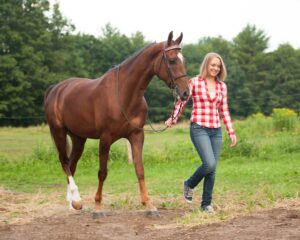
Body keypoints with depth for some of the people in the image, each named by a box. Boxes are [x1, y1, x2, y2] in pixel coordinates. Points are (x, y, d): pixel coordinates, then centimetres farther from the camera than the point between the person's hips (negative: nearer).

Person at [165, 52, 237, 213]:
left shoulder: (222, 86, 10)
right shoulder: (194, 82, -2)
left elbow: (224, 111, 15)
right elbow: (182, 101, -1)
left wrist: (231, 132, 12)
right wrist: (173, 119, -14)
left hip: (216, 130, 5)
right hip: (199, 128, -5)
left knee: (212, 169, 4)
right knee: (209, 164, -19)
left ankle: (206, 203, 15)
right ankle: (189, 184, 8)